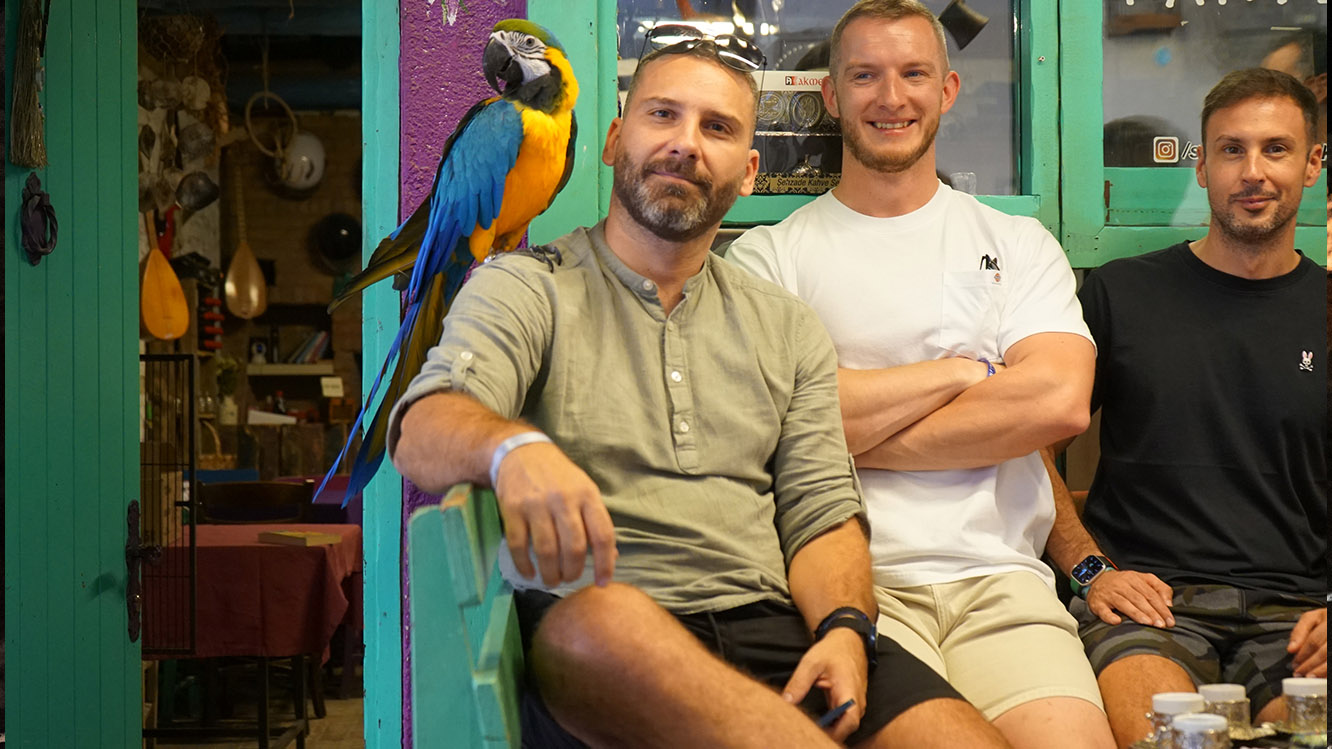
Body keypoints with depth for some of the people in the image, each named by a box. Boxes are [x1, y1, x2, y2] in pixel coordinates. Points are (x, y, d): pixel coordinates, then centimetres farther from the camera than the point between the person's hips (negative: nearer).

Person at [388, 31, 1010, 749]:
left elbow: (820, 513, 16)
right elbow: (423, 428, -10)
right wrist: (513, 446, -35)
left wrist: (845, 628, -7)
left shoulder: (786, 326, 21)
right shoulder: (524, 288, 8)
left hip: (770, 634, 2)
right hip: (585, 642, -2)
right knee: (608, 616, -40)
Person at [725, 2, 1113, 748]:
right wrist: (962, 371, 0)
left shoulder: (1020, 244, 17)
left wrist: (854, 443, -4)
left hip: (1000, 580, 3)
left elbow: (1060, 401, -1)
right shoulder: (769, 256, 10)